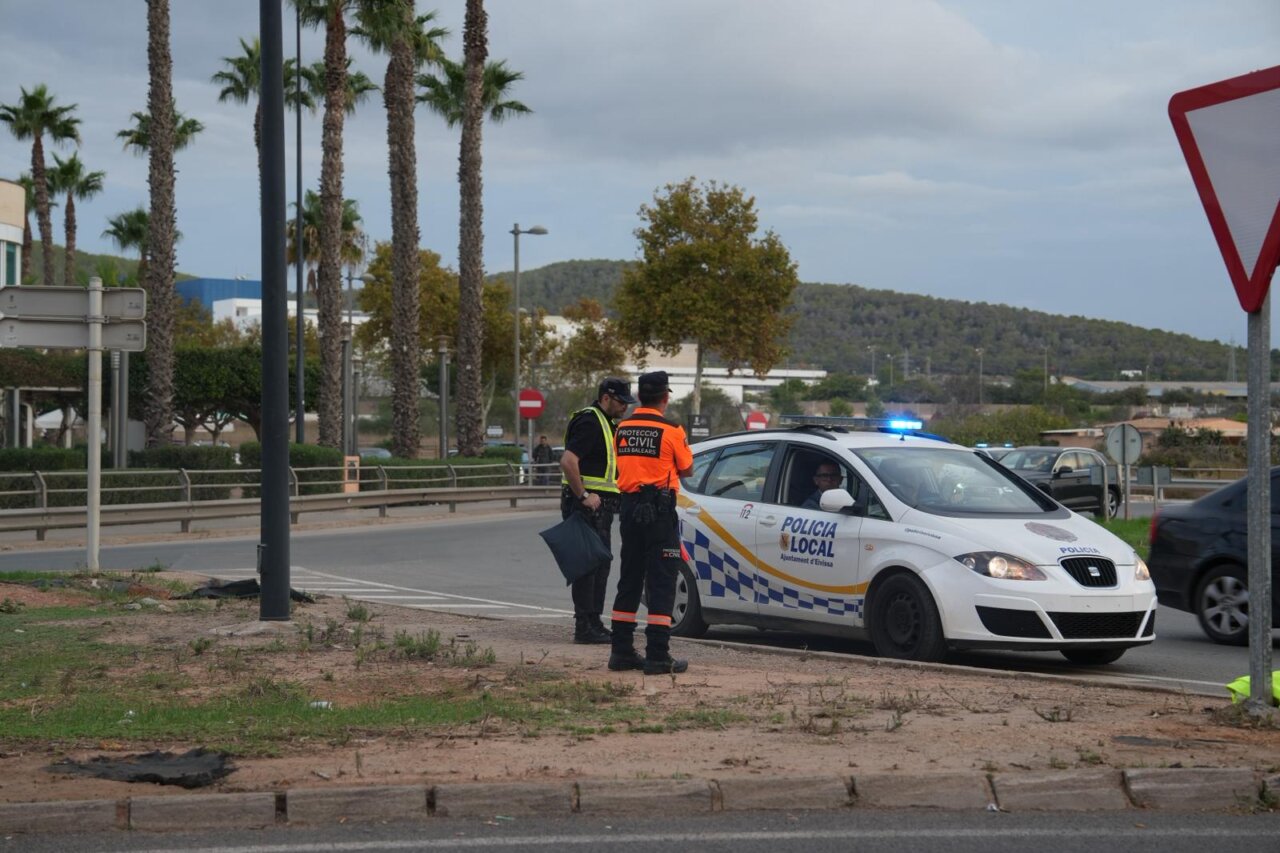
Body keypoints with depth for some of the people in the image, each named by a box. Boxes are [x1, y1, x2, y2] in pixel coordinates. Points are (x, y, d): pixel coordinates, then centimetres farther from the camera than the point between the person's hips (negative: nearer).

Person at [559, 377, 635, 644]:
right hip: (588, 503, -10)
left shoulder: (604, 423, 19)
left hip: (600, 504, 10)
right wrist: (584, 496, -23)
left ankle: (594, 622, 20)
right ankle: (584, 627, -8)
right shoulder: (589, 422, -14)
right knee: (588, 565, -9)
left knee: (600, 564, 13)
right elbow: (567, 461, -25)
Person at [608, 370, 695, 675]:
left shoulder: (622, 429, 5)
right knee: (662, 583, -3)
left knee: (629, 580, 13)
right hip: (659, 510, -6)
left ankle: (621, 651, 16)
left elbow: (621, 467, 11)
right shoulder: (671, 430, -10)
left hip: (630, 507, 6)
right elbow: (687, 470, 1)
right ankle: (657, 656, -6)